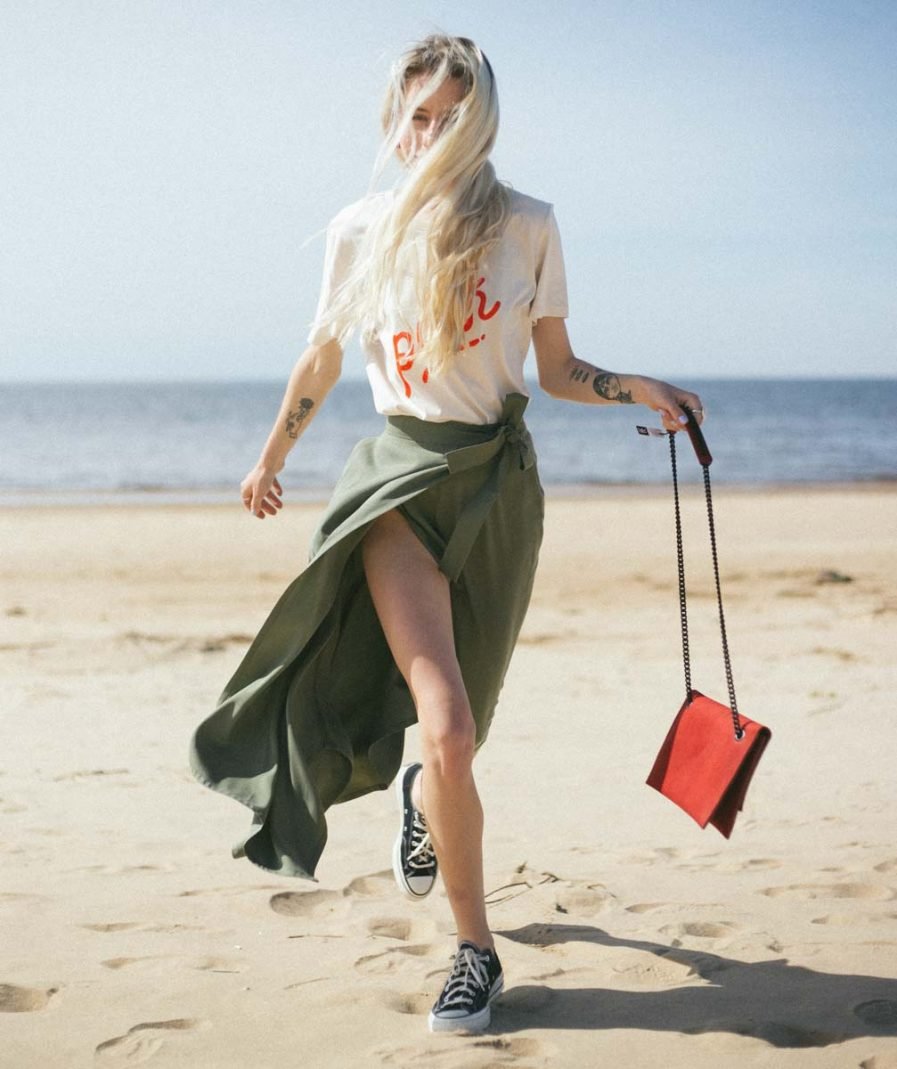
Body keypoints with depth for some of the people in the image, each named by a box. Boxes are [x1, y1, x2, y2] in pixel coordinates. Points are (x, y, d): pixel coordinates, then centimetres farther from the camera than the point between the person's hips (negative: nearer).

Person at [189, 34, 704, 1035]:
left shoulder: (526, 226, 1)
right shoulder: (360, 230, 2)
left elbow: (557, 369, 8)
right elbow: (321, 360, 17)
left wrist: (632, 388, -10)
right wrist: (271, 458, 27)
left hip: (499, 476, 2)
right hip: (403, 473, -2)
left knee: (458, 720, 14)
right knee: (447, 726, -18)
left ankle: (419, 794, 52)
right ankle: (475, 950, -2)